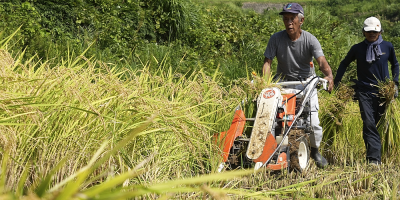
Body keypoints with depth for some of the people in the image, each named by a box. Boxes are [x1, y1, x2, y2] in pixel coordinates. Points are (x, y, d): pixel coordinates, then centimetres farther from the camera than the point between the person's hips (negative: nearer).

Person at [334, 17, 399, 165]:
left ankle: (374, 157, 16)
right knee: (369, 124, -12)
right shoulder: (358, 49, 3)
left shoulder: (387, 47, 6)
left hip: (383, 92, 1)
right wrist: (336, 82, 12)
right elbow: (344, 64, 17)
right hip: (364, 91, -1)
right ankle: (374, 159, -15)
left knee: (379, 124, 4)